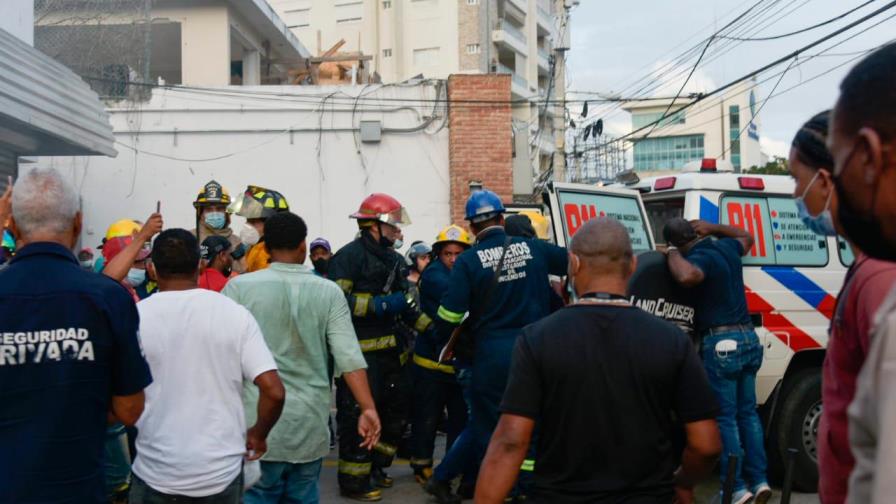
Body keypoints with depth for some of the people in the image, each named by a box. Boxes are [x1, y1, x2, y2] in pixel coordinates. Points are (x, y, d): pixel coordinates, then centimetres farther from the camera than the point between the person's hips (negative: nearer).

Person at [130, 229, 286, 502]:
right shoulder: (235, 313, -5)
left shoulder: (134, 316, -7)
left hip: (156, 475, -1)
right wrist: (258, 434, 7)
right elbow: (274, 392, -10)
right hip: (222, 471, 1)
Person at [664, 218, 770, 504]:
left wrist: (672, 254, -20)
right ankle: (759, 480, 17)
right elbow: (747, 237, 33)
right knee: (747, 413, 15)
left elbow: (687, 276, -40)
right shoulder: (726, 247, 9)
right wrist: (712, 227, 27)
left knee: (725, 418, 1)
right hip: (748, 337, 8)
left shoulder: (700, 258, -15)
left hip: (721, 343, -8)